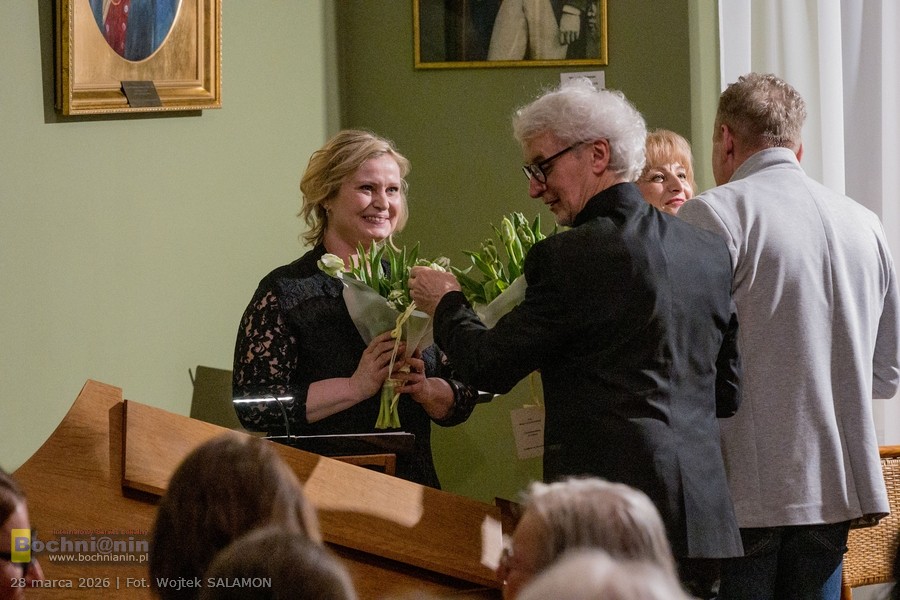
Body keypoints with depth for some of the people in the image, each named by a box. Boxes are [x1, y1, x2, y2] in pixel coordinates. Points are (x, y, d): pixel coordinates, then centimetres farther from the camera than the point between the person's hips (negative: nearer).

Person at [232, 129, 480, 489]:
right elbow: (253, 406, -11)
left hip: (411, 490, 4)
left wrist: (425, 389, -5)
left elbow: (462, 401, 16)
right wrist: (356, 387, -15)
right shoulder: (285, 291, 1)